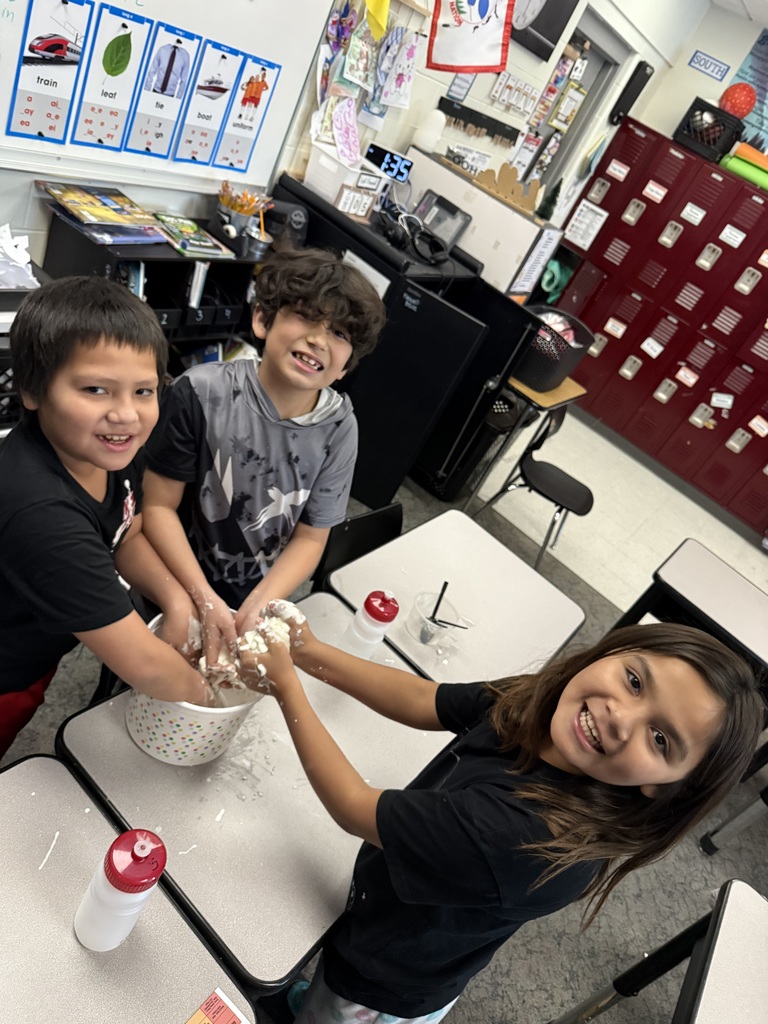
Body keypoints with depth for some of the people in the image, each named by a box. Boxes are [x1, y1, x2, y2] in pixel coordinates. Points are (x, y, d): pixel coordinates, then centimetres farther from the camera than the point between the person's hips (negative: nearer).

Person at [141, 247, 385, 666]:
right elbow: (159, 506, -18)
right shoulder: (201, 393, -25)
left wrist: (255, 608, -23)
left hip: (258, 596, 3)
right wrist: (205, 600, -24)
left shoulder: (339, 428, -17)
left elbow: (310, 538, -10)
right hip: (177, 585, -2)